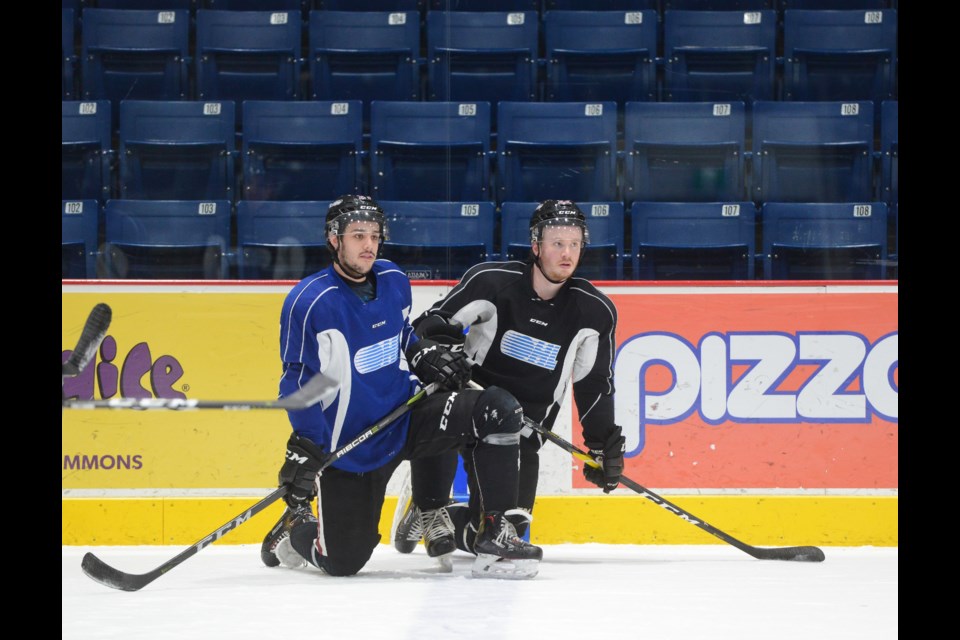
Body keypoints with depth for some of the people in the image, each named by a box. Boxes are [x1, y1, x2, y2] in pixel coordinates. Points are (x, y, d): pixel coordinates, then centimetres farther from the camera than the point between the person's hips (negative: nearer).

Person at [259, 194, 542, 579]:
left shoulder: (394, 281, 4)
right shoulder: (309, 302, -15)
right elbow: (298, 381, -14)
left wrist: (426, 356, 3)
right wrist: (305, 447, -23)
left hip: (407, 420, 5)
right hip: (348, 446, -5)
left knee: (499, 410, -17)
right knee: (343, 562, -5)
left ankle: (496, 532, -14)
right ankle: (296, 529, 32)